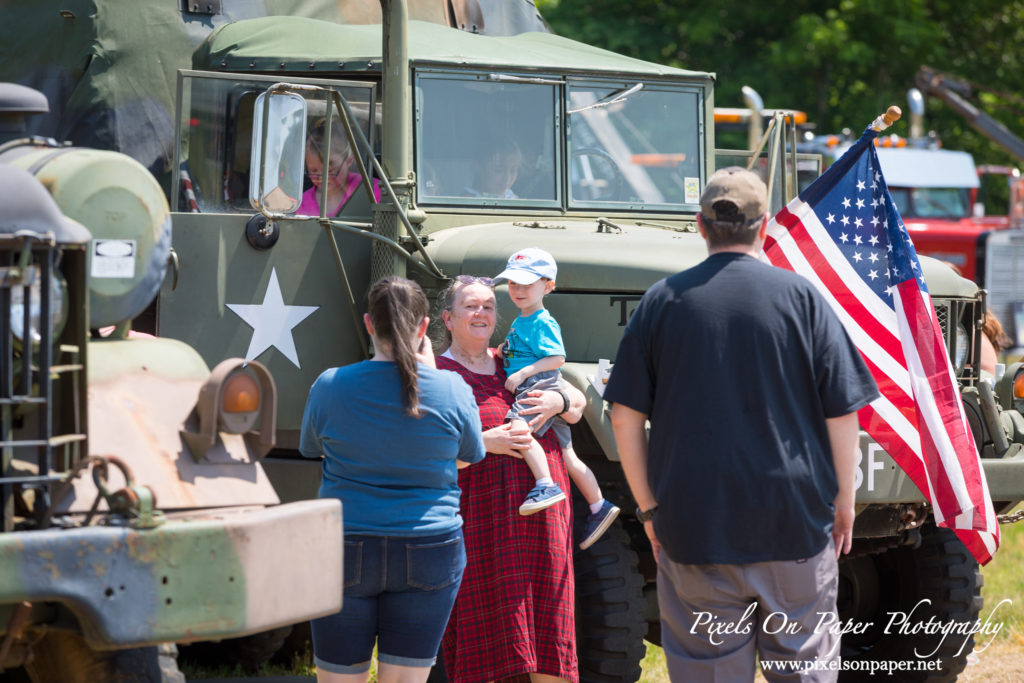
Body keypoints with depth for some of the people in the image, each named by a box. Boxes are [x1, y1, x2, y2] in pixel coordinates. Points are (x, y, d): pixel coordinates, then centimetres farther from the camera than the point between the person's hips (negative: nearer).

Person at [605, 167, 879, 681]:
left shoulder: (662, 301, 0)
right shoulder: (801, 297, -2)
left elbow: (625, 416, 1)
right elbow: (842, 410, -2)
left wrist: (647, 506, 9)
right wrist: (843, 501, 9)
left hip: (693, 525, 1)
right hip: (794, 523, -1)